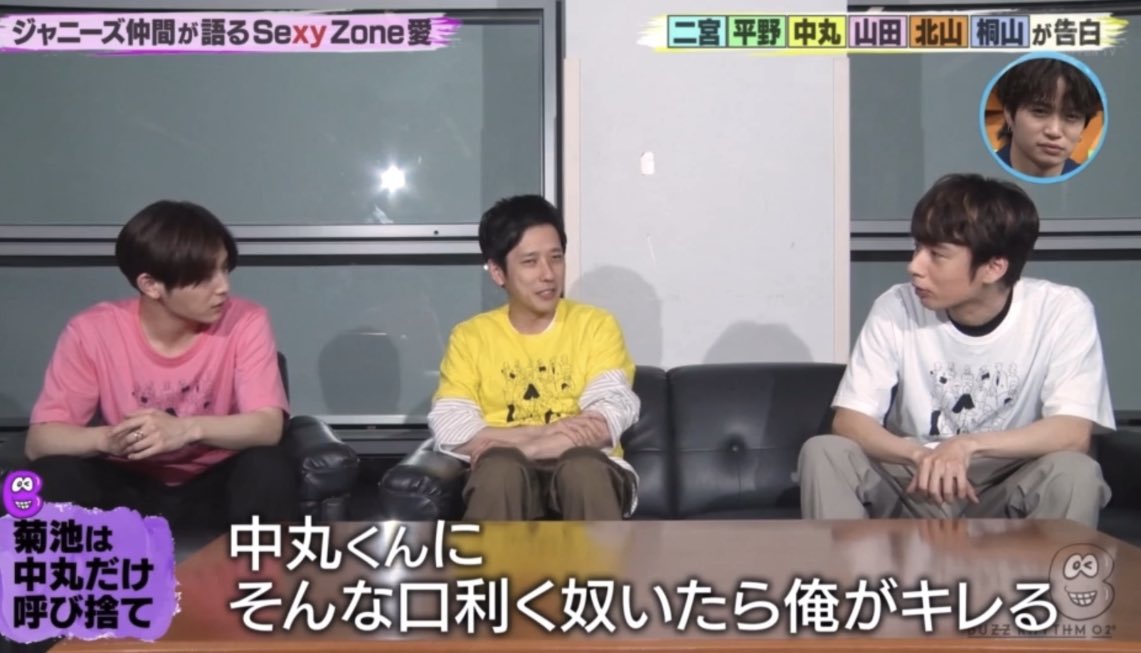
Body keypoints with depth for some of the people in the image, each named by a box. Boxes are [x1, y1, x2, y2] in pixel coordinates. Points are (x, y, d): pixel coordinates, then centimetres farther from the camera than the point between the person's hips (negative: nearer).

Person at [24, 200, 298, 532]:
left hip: (213, 487, -1)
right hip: (128, 487, 1)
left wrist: (187, 429, -40)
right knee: (54, 476, -26)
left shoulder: (245, 322, -15)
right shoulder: (91, 331, -13)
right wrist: (108, 439, -36)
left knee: (269, 469, -30)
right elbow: (39, 440, -15)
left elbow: (268, 426, -22)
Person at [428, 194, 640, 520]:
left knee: (583, 467, -35)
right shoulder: (470, 336, 10)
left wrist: (517, 445, -17)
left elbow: (611, 416, -6)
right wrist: (549, 431, -15)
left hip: (588, 473, 0)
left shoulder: (596, 325, 8)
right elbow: (450, 429, -4)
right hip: (504, 481, 0)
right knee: (499, 467, -34)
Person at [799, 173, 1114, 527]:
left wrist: (969, 445, -35)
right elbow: (849, 421, -14)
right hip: (913, 487, 1)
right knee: (823, 453, -25)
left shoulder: (1062, 311, -14)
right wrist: (919, 456, -33)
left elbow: (1074, 434, -21)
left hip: (1004, 494, -1)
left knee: (1075, 473, -31)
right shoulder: (896, 308, -11)